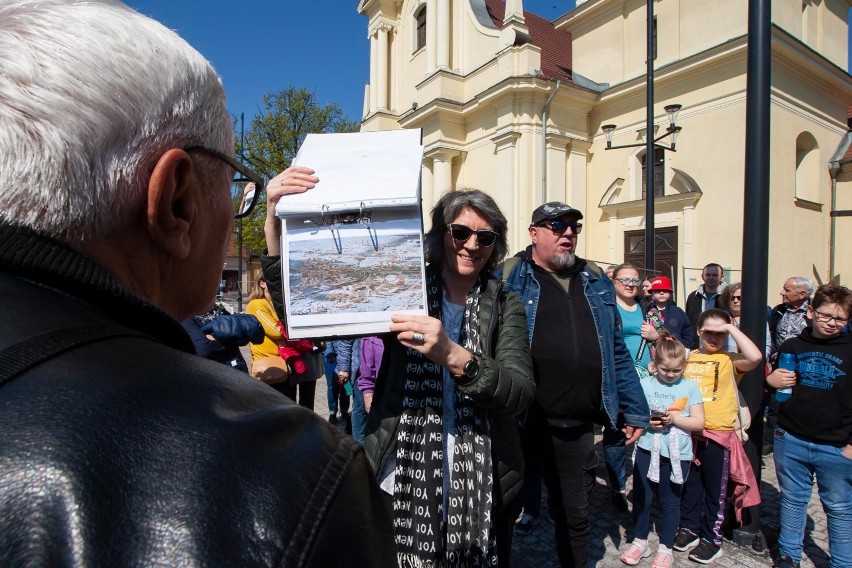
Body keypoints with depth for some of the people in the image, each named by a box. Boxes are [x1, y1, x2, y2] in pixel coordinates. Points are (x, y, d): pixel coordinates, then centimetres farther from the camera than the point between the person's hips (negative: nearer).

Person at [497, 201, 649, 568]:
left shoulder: (596, 282, 9)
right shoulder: (507, 279, -7)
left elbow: (617, 353, 13)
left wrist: (636, 410, 14)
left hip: (577, 427, 5)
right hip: (518, 422, -4)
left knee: (574, 516, 23)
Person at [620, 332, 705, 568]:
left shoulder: (690, 387, -1)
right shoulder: (645, 384, -1)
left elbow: (699, 423, -2)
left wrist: (674, 419, -17)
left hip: (677, 454, -1)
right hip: (647, 450, 1)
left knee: (670, 502, 13)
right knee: (641, 497, 11)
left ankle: (665, 548, 31)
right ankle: (640, 541, 30)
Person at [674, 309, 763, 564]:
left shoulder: (730, 360, -6)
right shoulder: (687, 357, 6)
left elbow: (755, 356, -27)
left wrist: (730, 327, -20)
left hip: (718, 434, -3)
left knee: (714, 489, 11)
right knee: (689, 484, 17)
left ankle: (711, 538, 27)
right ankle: (689, 527, 34)